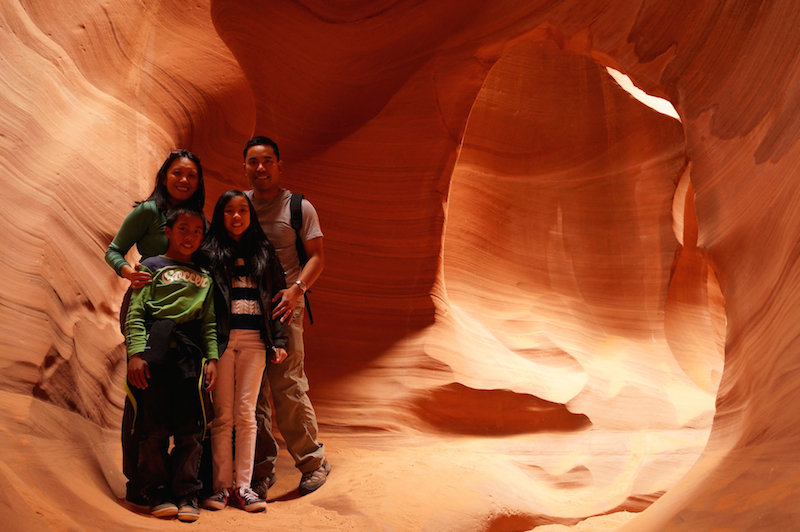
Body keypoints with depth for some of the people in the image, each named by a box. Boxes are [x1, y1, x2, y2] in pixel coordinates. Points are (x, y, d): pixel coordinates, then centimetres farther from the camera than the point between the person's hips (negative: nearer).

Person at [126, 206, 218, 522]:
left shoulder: (205, 278, 22)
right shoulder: (152, 267, 11)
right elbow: (135, 313, 2)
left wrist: (212, 358, 4)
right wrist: (136, 353, -9)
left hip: (191, 352, 3)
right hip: (156, 350, -3)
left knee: (190, 428, -1)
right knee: (155, 426, -2)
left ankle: (185, 494, 7)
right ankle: (157, 493, 9)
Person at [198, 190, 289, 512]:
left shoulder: (264, 253, 14)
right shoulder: (208, 253, 5)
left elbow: (277, 296, 13)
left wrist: (279, 341, 6)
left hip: (254, 340, 2)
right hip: (221, 339, -2)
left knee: (246, 413, 2)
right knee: (222, 414, 0)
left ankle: (243, 486, 5)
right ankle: (221, 486, 6)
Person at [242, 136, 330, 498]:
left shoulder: (300, 207, 4)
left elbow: (317, 256, 3)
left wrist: (297, 288, -14)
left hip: (283, 307, -3)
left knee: (287, 386, -6)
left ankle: (313, 461, 12)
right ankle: (262, 468, 14)